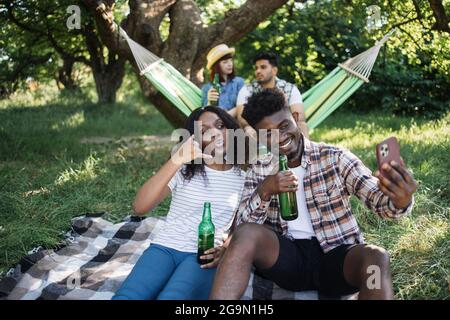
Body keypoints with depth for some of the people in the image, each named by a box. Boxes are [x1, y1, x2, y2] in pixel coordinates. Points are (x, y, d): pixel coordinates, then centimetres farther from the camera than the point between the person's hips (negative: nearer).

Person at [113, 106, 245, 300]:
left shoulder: (243, 178, 12)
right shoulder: (184, 170, 8)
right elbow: (139, 207, -8)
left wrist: (225, 250, -7)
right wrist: (177, 160, -19)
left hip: (205, 257, 0)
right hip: (165, 248, 1)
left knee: (170, 297, -35)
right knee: (126, 297, -32)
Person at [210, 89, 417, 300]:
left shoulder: (335, 158, 0)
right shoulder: (259, 171, 8)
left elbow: (376, 197, -12)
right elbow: (242, 225, 0)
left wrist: (399, 202, -37)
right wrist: (264, 191, -18)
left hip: (336, 254, -1)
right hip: (286, 255, 2)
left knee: (375, 257, -33)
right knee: (247, 234, -27)